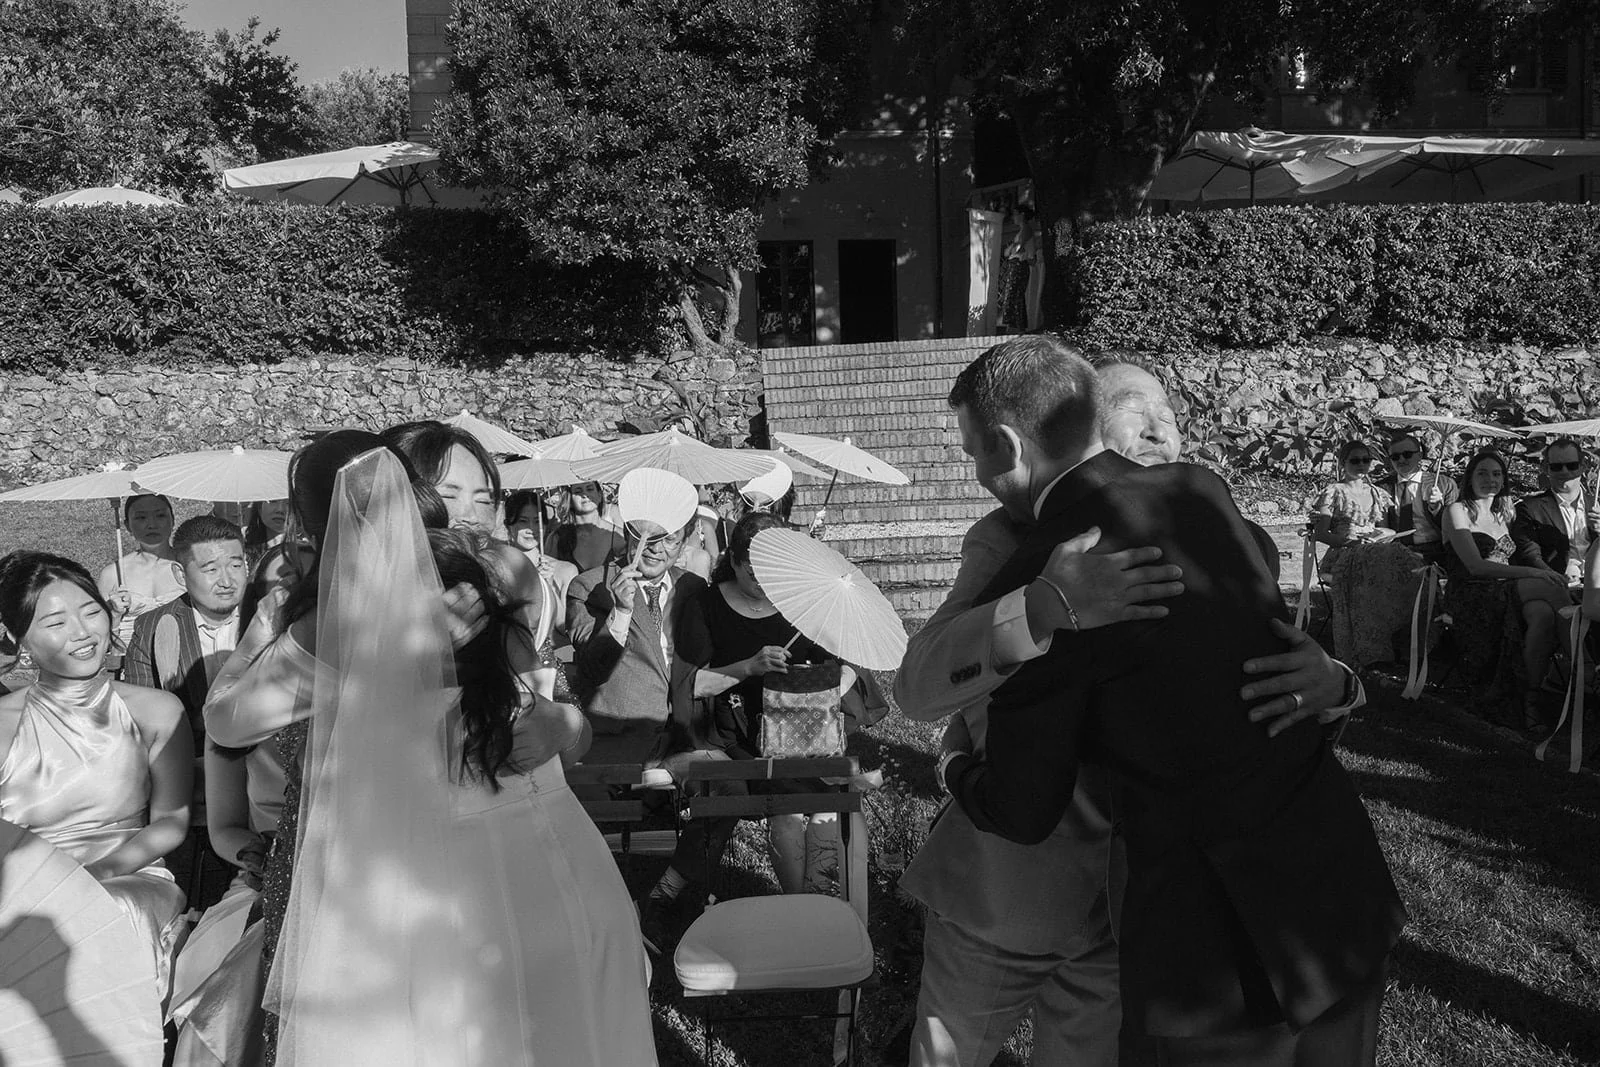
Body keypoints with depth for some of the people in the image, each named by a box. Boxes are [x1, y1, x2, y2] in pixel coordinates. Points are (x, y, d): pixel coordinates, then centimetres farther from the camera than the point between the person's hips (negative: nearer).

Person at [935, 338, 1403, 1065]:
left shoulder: (1030, 594, -17)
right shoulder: (1201, 489, 0)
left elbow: (1023, 813, -7)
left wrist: (953, 773, 14)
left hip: (1230, 948, -6)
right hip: (1343, 895, 6)